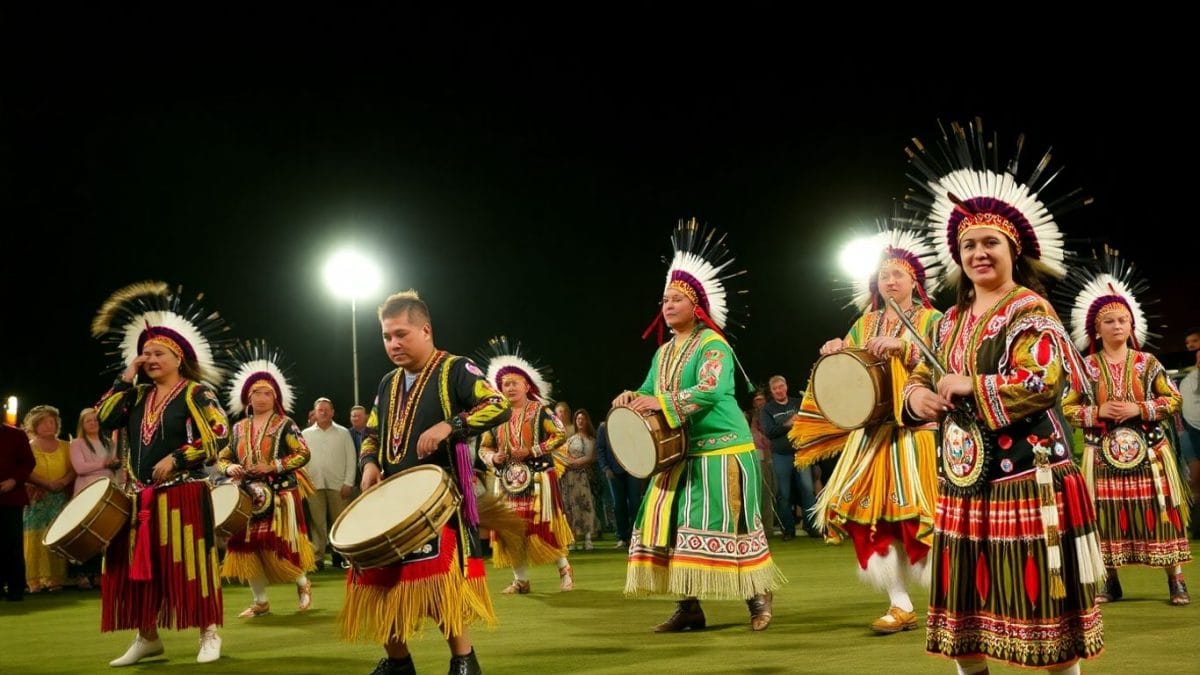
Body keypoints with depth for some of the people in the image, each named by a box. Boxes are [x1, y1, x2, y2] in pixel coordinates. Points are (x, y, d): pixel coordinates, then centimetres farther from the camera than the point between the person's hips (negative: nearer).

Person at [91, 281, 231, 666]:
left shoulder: (195, 393, -5)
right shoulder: (139, 396, 14)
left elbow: (220, 436, -15)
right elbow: (104, 420, 3)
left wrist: (175, 460, -17)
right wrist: (125, 379, -1)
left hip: (183, 494, -6)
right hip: (140, 496, 6)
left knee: (190, 563, -4)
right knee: (138, 565, 7)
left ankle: (209, 634, 5)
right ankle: (147, 637, 17)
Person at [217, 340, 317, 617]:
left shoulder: (285, 425, -2)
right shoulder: (238, 428, 11)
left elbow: (303, 454, -8)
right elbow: (222, 458, 17)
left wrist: (273, 466, -17)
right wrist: (230, 468, -6)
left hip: (280, 495, -4)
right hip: (248, 496, 4)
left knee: (279, 545, -8)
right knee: (247, 547, 0)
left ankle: (303, 583, 19)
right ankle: (260, 601, 11)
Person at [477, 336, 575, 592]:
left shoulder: (540, 410, -3)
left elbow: (560, 435, -9)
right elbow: (484, 447, 16)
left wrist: (532, 451, -16)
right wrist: (493, 458, -6)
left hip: (538, 478, -4)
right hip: (507, 481, 5)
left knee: (541, 526, -7)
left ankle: (564, 568, 14)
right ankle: (520, 580, 12)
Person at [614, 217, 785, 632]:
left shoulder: (713, 344, -10)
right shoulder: (663, 352, 16)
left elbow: (710, 390, -25)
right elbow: (650, 393, 14)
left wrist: (659, 403, -30)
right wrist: (631, 399, -9)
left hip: (722, 449, -8)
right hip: (680, 453, 8)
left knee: (726, 526, -7)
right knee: (669, 524, 3)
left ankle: (759, 598, 8)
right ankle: (689, 607, 8)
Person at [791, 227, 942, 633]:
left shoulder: (931, 321, 3)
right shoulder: (864, 324, 17)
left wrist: (902, 346, -24)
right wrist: (835, 354, -5)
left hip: (916, 431, -5)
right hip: (872, 432, 5)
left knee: (916, 511, -13)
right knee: (869, 512, -2)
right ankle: (900, 606, 6)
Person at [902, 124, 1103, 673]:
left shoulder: (1029, 310, -7)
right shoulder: (952, 320, 14)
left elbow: (1047, 381, -20)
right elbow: (922, 378, 21)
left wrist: (970, 386, -16)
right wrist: (917, 396, -2)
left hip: (1026, 474, -7)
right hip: (963, 476, 7)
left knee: (1037, 594, -4)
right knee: (964, 595, 10)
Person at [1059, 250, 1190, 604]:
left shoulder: (1147, 362, 3)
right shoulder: (1086, 367, 3)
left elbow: (1173, 399, 2)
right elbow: (1067, 408, 3)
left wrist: (1139, 409, -12)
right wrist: (1099, 412, -12)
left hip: (1148, 451, 0)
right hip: (1103, 453, 0)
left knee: (1159, 511, -1)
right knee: (1107, 514, 2)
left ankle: (1175, 580, 6)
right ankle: (1110, 581, 12)